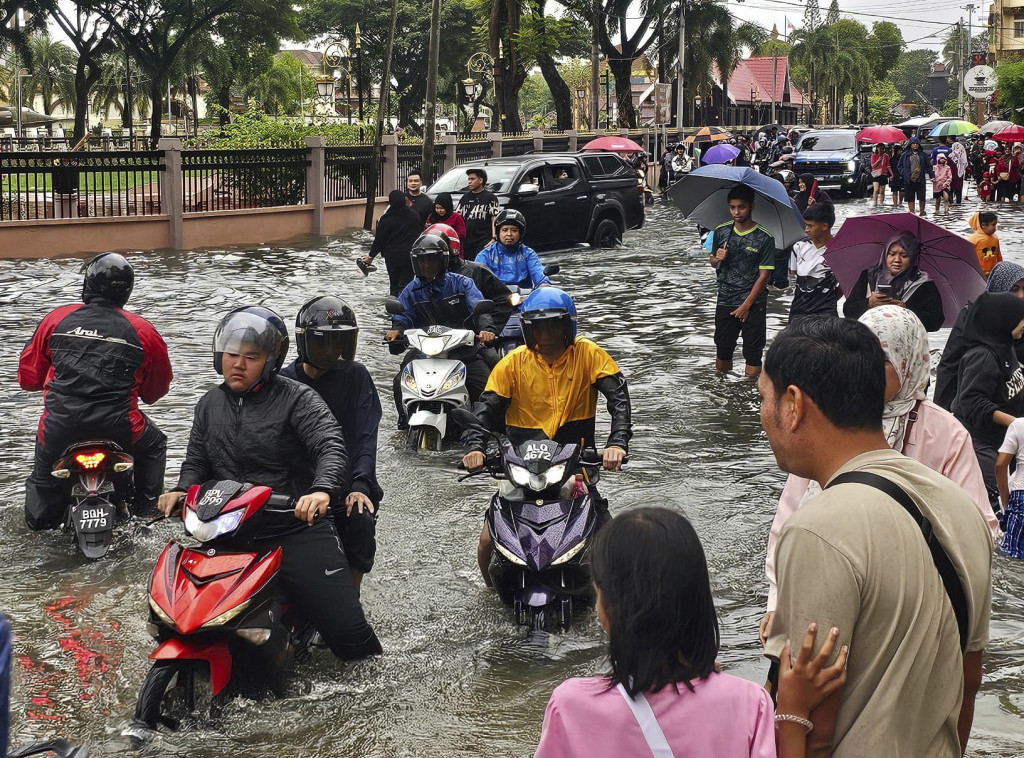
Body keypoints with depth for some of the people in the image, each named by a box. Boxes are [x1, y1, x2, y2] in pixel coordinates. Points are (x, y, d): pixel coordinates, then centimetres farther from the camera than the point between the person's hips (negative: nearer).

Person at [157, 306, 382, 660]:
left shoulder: (296, 398, -4)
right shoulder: (209, 405, 15)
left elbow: (331, 445, -18)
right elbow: (197, 461, 19)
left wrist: (322, 489, -38)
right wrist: (181, 490, -4)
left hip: (298, 530, -5)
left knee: (347, 630, -10)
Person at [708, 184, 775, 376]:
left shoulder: (764, 238, -9)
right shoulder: (721, 232, 3)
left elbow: (764, 275, -9)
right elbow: (712, 262, 16)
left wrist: (746, 305, -12)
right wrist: (717, 259, -10)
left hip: (753, 304, -3)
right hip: (725, 301, 3)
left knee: (753, 355, 0)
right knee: (722, 351, 10)